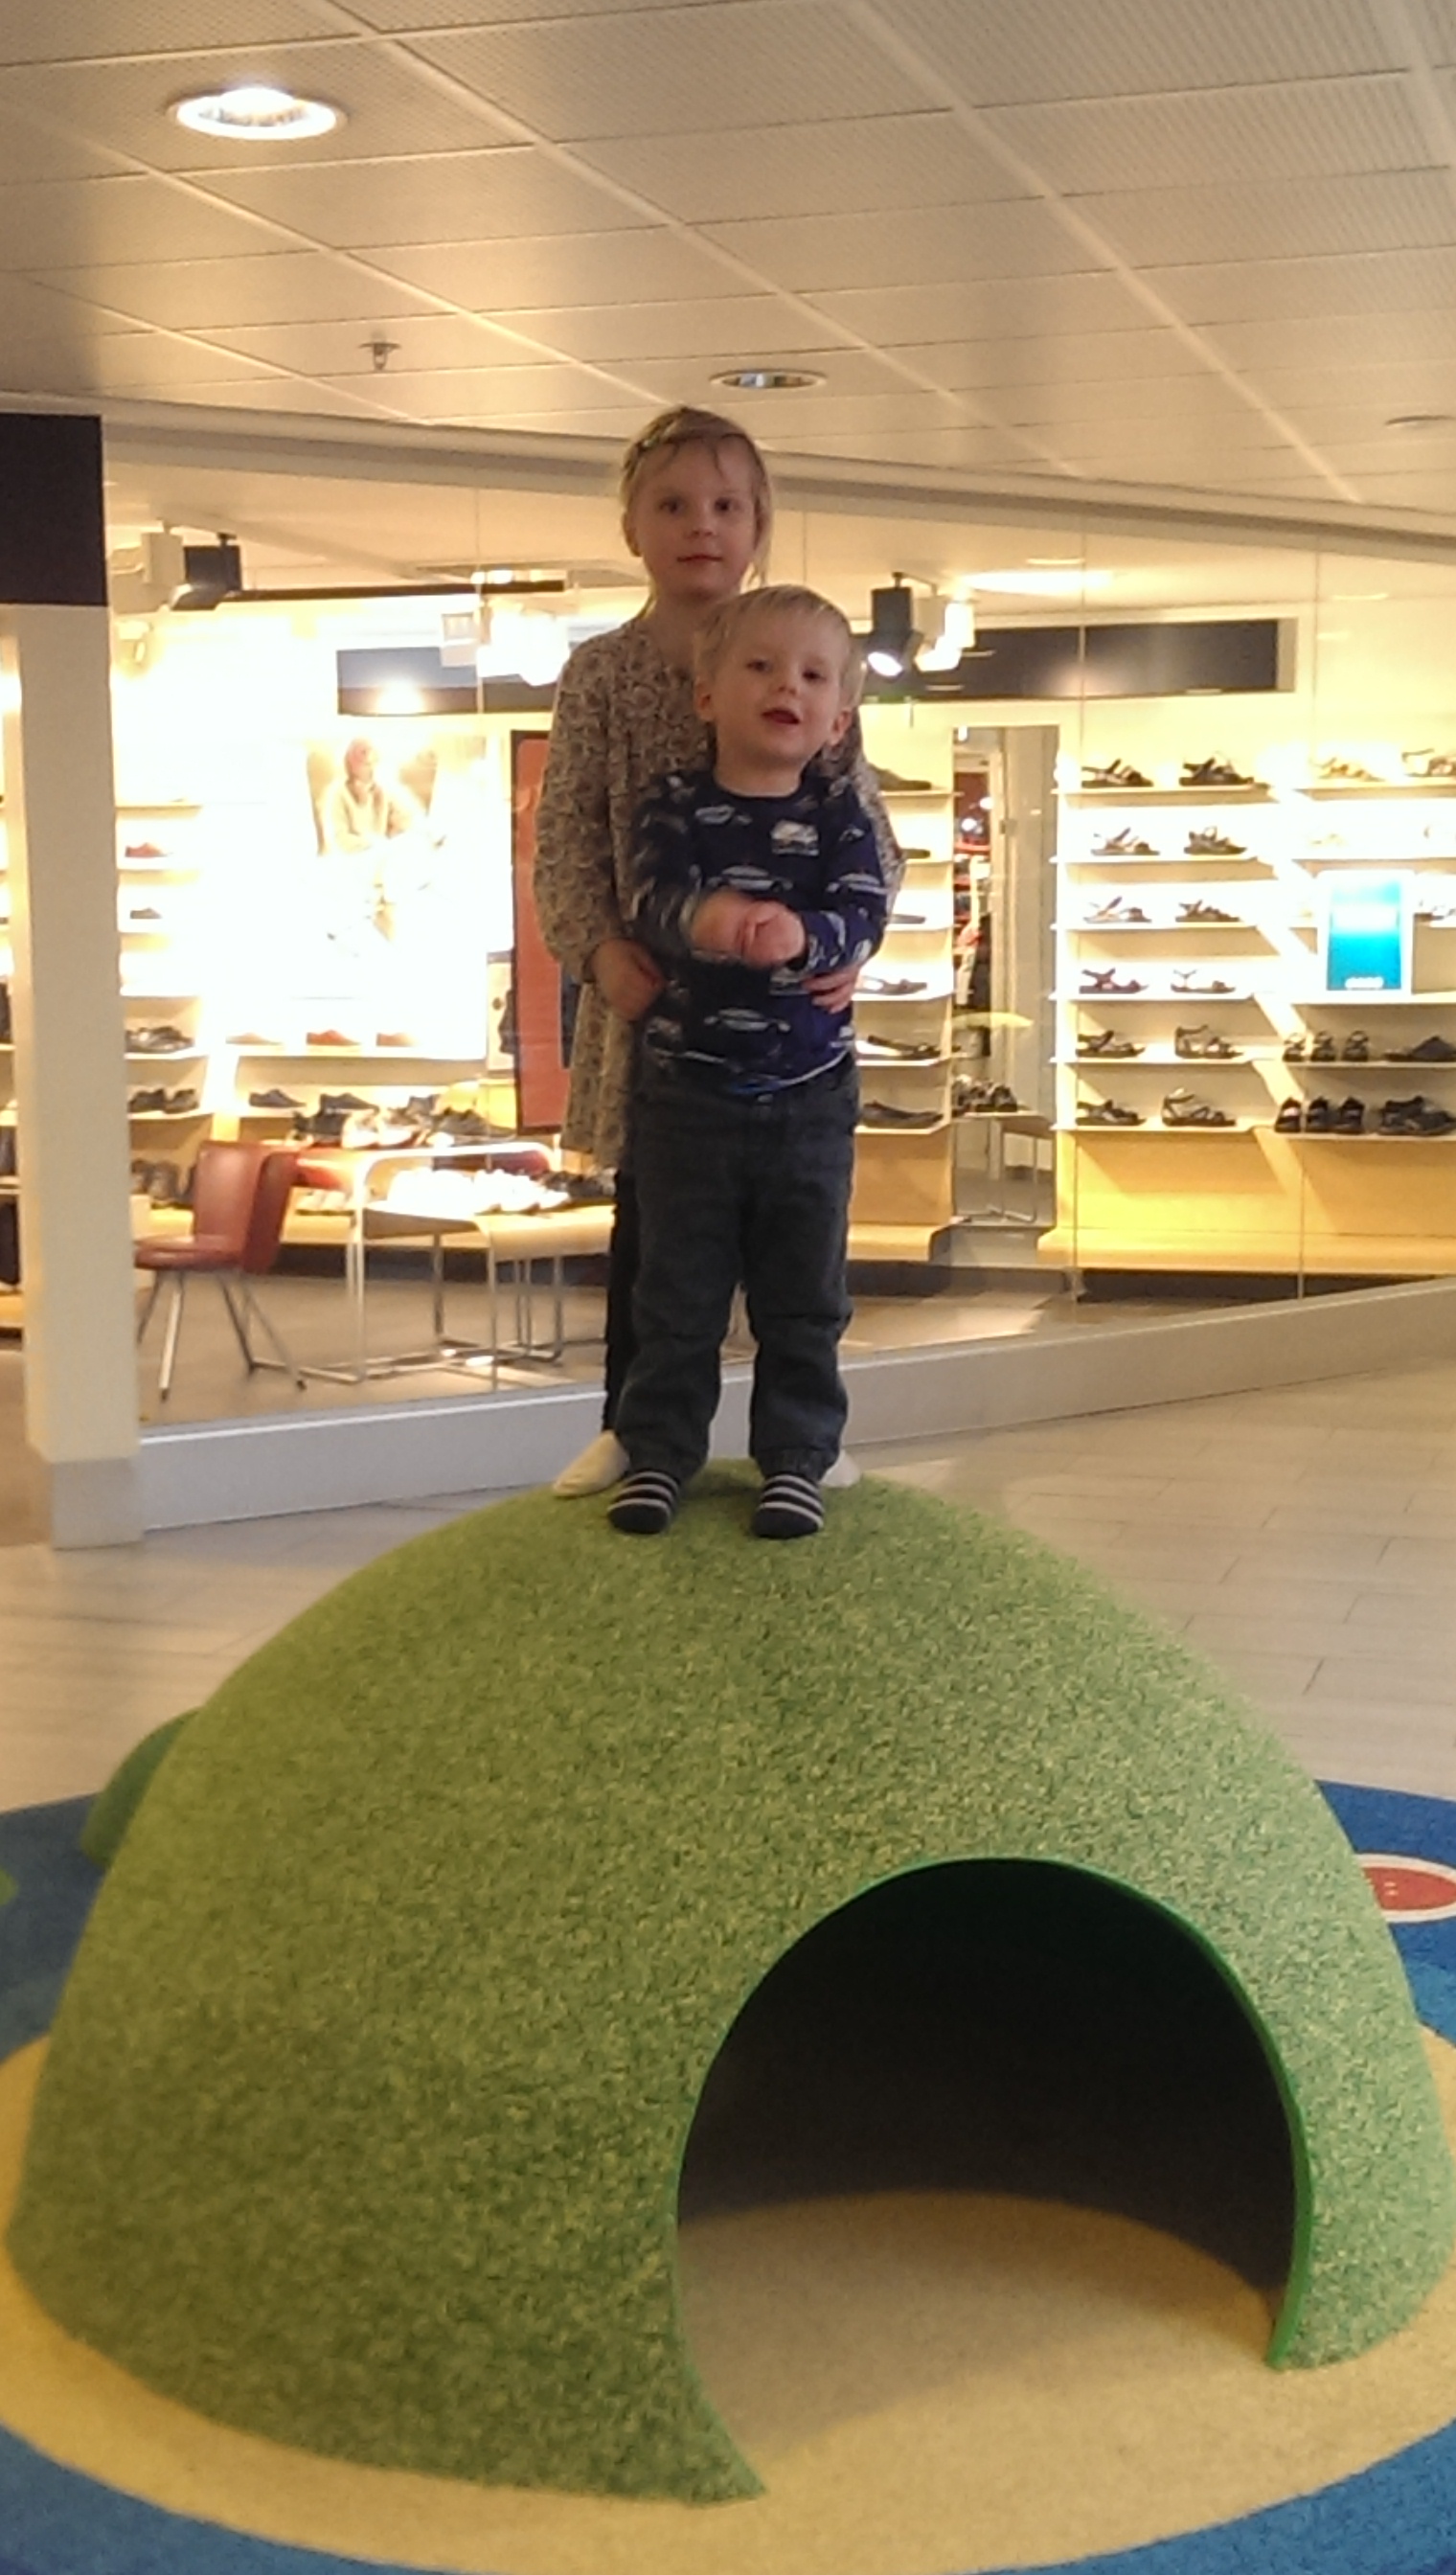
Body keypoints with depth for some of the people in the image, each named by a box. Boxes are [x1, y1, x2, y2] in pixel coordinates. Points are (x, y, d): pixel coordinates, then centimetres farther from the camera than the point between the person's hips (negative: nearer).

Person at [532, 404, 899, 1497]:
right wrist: (597, 947, -17)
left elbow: (866, 830, -1)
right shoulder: (600, 673, 0)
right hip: (650, 994, 0)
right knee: (647, 1214, 11)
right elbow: (567, 833, -2)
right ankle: (629, 1421, 24)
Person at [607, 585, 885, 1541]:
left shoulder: (839, 815, -2)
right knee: (679, 1291, 9)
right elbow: (652, 900, -20)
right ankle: (658, 1453, 21)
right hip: (688, 1092, -1)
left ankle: (797, 1460, 21)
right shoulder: (678, 807, -4)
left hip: (809, 1098, 1)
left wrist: (802, 935, -38)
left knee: (804, 1297, 10)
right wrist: (705, 916, -43)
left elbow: (864, 915, -16)